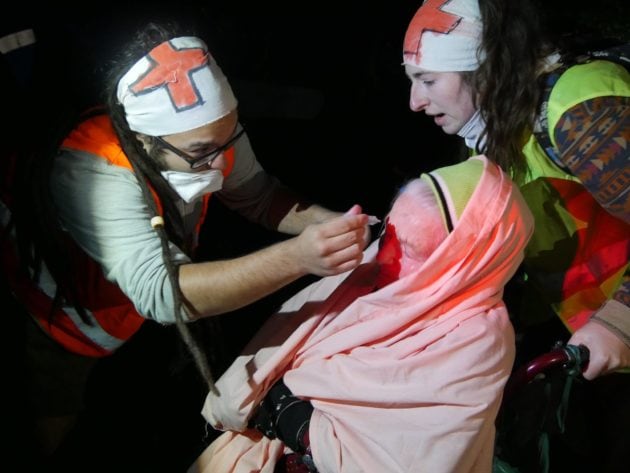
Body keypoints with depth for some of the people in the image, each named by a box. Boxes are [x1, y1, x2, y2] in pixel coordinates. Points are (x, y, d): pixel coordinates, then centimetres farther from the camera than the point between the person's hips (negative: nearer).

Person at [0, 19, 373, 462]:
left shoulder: (208, 132, -26)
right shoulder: (90, 172, -44)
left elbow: (258, 194, -13)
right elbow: (159, 292, -52)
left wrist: (329, 223, -33)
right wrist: (296, 257, -63)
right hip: (63, 310, -5)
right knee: (51, 432, 6)